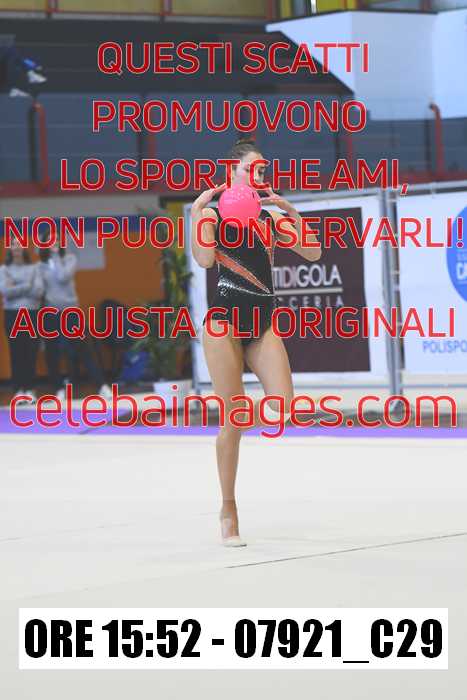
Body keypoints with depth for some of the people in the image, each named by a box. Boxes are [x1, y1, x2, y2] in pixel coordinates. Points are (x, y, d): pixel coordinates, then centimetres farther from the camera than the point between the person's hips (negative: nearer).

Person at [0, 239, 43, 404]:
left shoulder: (34, 268, 6)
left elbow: (39, 290, -6)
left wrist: (16, 287, -7)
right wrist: (27, 286, -7)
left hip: (32, 313, 1)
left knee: (31, 352, 0)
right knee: (16, 352, -1)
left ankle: (30, 389, 6)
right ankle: (18, 390, 1)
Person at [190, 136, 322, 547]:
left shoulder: (270, 217, 13)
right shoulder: (214, 212, 1)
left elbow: (313, 254, 3)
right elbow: (204, 259, -16)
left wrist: (291, 213, -3)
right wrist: (197, 213, -16)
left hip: (263, 324, 4)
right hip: (226, 320, -4)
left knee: (283, 407, -17)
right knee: (233, 420, -5)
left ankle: (255, 412, 18)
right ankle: (229, 510, 6)